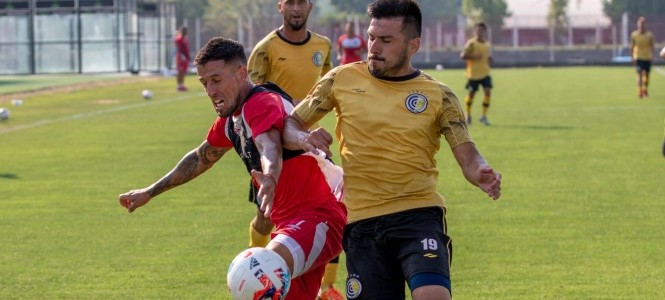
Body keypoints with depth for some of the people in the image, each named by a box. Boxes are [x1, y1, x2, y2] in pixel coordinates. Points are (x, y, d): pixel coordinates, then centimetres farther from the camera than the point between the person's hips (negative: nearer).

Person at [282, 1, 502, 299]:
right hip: (361, 221, 2)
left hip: (419, 215, -2)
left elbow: (467, 156, -2)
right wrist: (303, 139, -12)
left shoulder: (438, 96, 3)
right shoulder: (342, 79, 6)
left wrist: (482, 174, -26)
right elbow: (289, 125, 12)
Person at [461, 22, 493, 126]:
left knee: (488, 92, -12)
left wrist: (489, 59, 1)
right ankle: (468, 115, 28)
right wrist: (473, 57, -24)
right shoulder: (471, 43, -8)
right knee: (471, 94, 5)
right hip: (473, 73, -4)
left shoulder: (487, 44, 9)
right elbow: (463, 55, -11)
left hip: (485, 73, 4)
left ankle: (484, 116, -3)